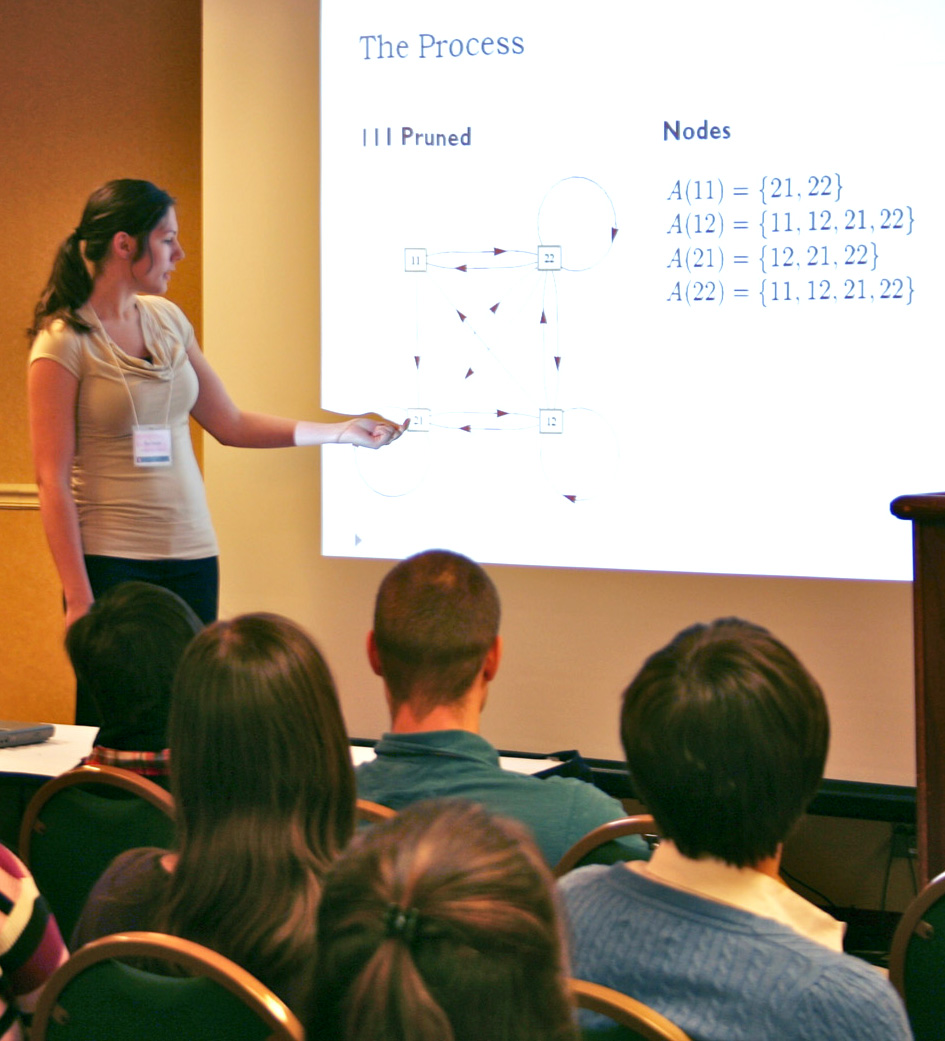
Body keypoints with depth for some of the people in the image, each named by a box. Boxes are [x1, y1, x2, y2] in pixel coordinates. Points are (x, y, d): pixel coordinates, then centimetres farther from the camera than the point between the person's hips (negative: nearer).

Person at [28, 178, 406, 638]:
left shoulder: (167, 319, 10)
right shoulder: (63, 343, -9)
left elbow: (230, 423, 17)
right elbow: (53, 481, -11)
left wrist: (340, 431, 12)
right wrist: (78, 598, -15)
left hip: (192, 551, 6)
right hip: (111, 561, -5)